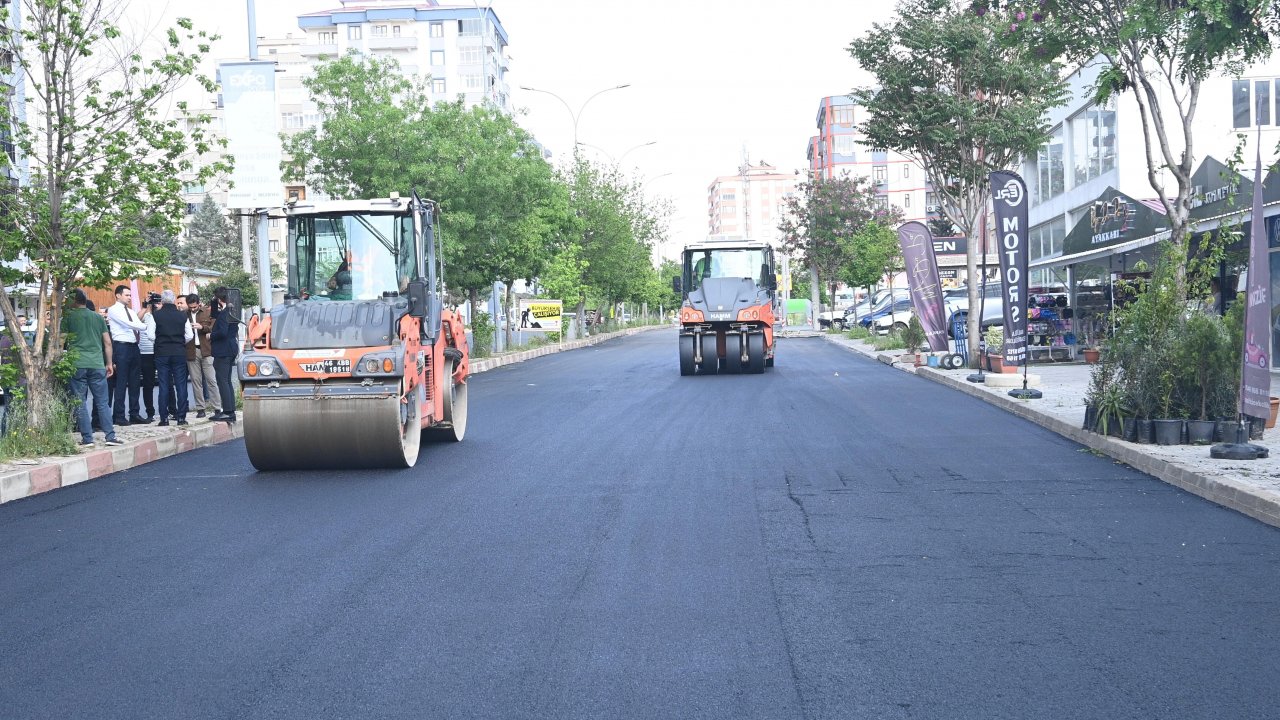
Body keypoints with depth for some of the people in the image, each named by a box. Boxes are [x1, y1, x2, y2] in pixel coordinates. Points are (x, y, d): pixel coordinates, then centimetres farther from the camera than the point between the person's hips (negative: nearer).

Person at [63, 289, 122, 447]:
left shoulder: (69, 317, 3)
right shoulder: (98, 317, 12)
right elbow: (107, 342, 11)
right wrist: (109, 363, 17)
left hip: (77, 365, -2)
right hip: (97, 365, 2)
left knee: (80, 403, 2)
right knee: (102, 403, 6)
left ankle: (87, 439, 0)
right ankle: (110, 436, 1)